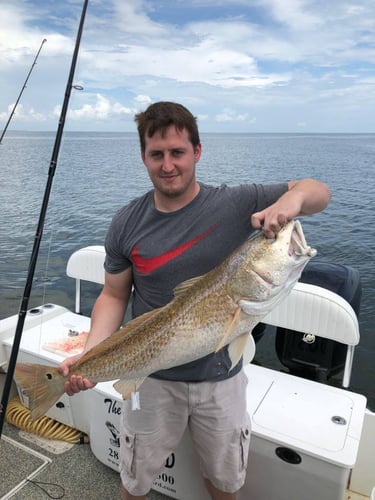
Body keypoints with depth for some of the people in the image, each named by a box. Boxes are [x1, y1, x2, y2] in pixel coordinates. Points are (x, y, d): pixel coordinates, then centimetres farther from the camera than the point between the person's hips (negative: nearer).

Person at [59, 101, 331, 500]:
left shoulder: (236, 205, -12)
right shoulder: (127, 223, -8)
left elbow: (319, 193, -5)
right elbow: (114, 296, -1)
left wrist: (293, 198, -28)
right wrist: (89, 355, -15)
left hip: (221, 376, 0)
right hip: (153, 377, 1)